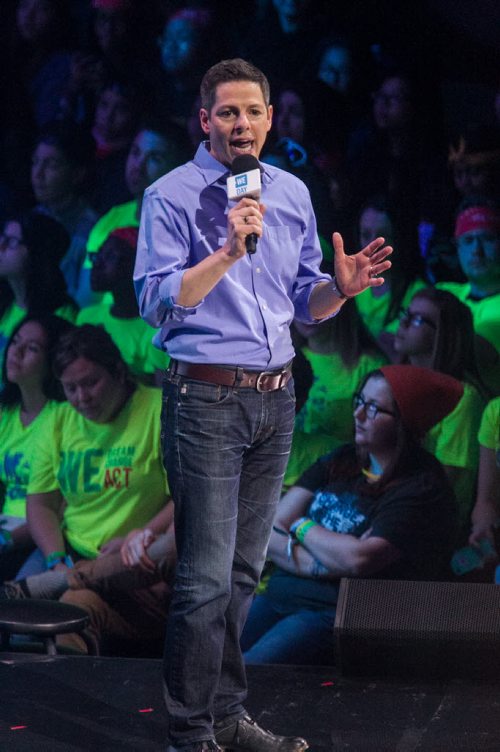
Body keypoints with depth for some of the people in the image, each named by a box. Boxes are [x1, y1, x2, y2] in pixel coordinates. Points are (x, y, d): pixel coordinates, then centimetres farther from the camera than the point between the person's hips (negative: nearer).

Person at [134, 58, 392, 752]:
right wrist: (228, 252, -24)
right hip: (207, 400, -6)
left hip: (276, 398, 6)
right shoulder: (172, 196, -6)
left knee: (243, 572, 13)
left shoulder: (292, 194, 11)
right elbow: (156, 301, -15)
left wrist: (341, 287, -5)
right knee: (207, 579, -6)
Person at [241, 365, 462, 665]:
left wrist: (302, 527, -2)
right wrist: (318, 566, -12)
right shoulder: (339, 462, 14)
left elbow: (359, 560, -21)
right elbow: (269, 532, 8)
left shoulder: (423, 490, -7)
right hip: (279, 594, 7)